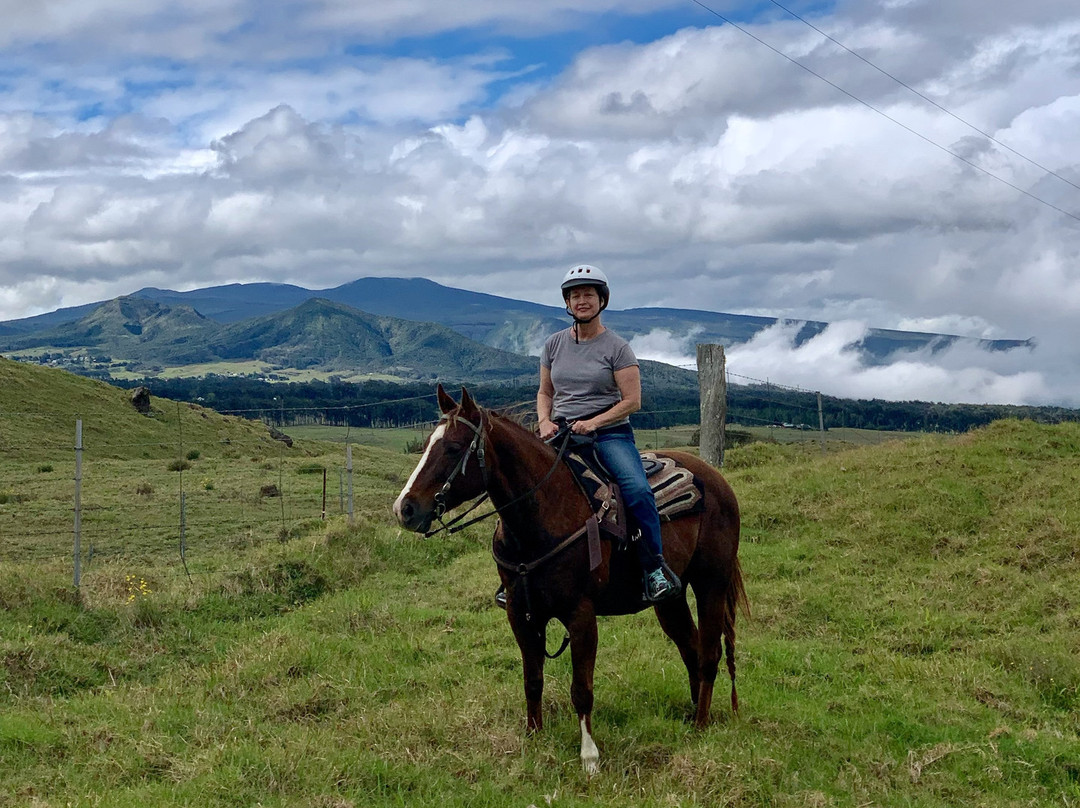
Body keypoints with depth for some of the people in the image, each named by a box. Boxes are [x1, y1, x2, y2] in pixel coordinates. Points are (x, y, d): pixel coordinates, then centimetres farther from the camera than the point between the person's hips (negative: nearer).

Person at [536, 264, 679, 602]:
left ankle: (655, 568, -17)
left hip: (610, 433, -3)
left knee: (637, 490, -29)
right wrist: (545, 422, -2)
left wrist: (593, 422, -17)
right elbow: (545, 392, 19)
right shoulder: (555, 344, 11)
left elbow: (632, 401, -5)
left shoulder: (616, 347, -1)